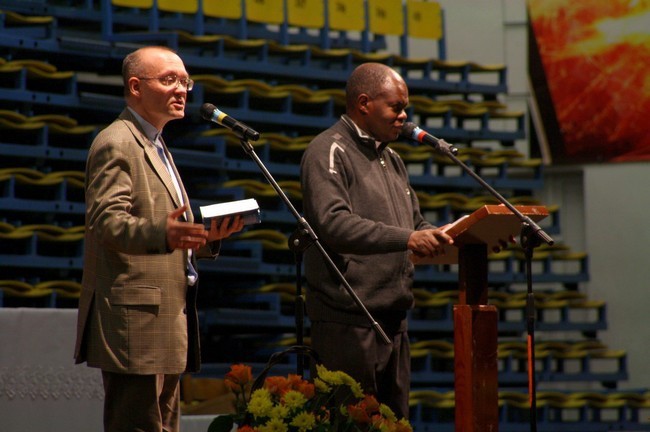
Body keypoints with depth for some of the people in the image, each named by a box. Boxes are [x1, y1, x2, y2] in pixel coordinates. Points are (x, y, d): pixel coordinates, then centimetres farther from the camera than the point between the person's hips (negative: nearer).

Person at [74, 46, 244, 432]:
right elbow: (106, 220, -22)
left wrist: (208, 235, 7)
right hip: (136, 322, -10)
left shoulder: (156, 147, 23)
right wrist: (162, 234, -40)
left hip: (166, 320, 10)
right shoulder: (117, 144, -8)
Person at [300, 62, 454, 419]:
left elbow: (416, 224, 22)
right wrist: (406, 239, -29)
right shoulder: (330, 152, -8)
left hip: (392, 319, 9)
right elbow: (332, 223, -22)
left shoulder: (391, 160, 20)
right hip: (348, 321, -9)